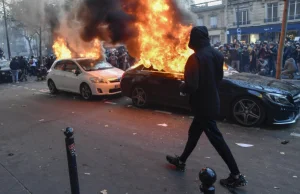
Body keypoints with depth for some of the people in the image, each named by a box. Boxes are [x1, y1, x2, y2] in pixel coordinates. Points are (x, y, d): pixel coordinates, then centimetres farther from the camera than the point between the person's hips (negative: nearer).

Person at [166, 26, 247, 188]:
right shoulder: (217, 54, 4)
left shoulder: (195, 58, -22)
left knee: (216, 139, 0)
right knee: (194, 133, 20)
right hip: (212, 101, 9)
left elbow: (192, 85, -26)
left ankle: (236, 176, 9)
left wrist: (182, 88, -5)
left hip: (202, 104, -9)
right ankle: (181, 161, 38)